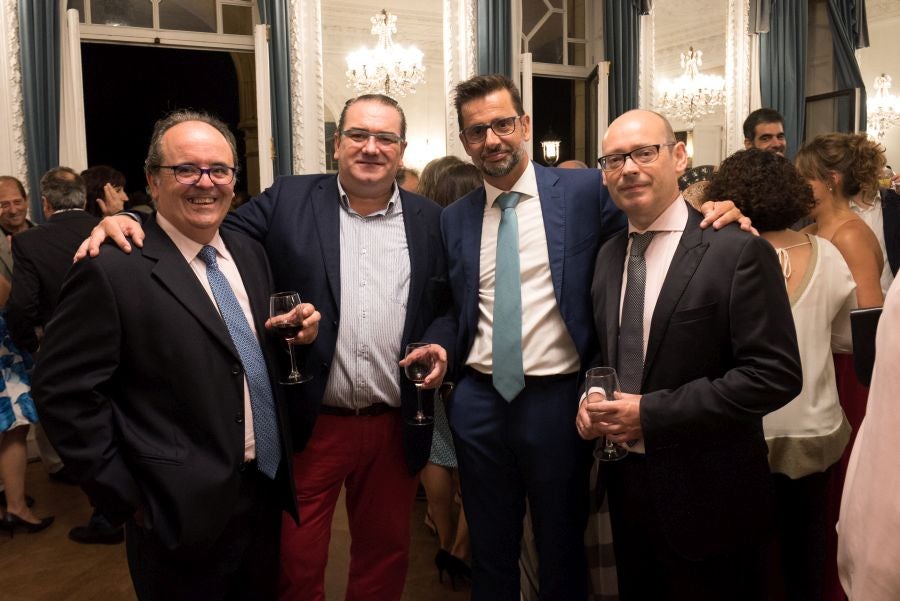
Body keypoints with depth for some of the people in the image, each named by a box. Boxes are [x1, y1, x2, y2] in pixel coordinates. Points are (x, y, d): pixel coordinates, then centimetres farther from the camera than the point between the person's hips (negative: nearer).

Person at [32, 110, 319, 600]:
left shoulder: (250, 253, 5)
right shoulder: (111, 271, -16)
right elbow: (63, 392, -14)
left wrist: (296, 334, -5)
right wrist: (125, 496, -12)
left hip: (267, 492, 6)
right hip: (185, 514, -6)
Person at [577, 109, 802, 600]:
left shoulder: (737, 252, -15)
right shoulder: (609, 256, 6)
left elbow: (776, 374, -19)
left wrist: (652, 413, -21)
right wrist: (591, 400, -4)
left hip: (706, 496, -6)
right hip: (627, 483, 6)